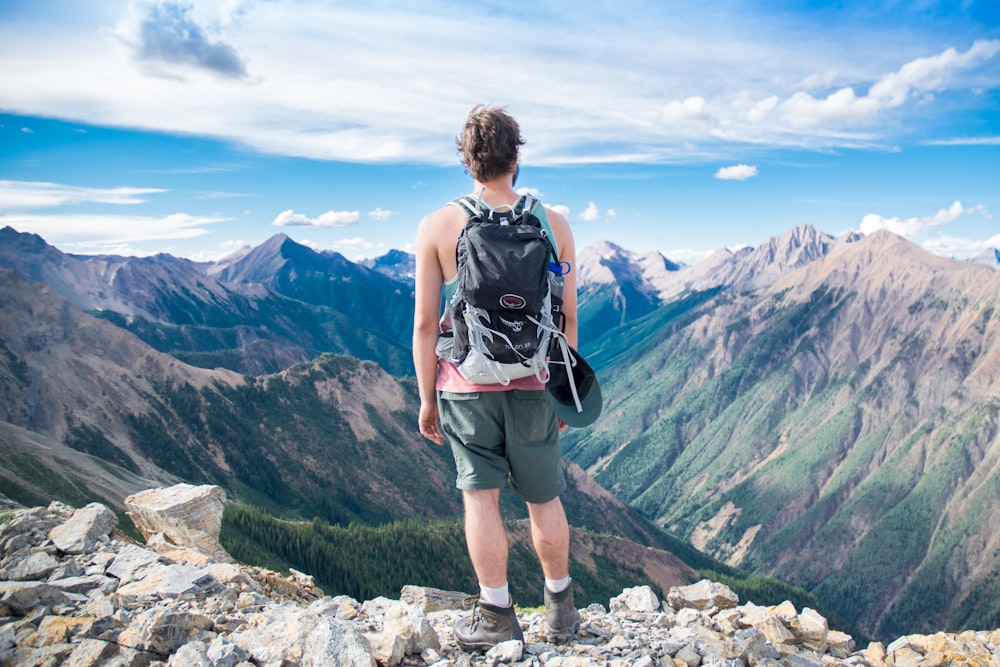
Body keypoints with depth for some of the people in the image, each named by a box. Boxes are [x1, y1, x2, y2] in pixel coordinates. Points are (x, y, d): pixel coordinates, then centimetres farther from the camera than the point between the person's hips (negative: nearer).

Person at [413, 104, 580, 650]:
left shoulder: (437, 227, -5)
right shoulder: (553, 224, -1)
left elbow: (425, 323, -6)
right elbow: (567, 315, 1)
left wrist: (426, 397, 3)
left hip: (466, 382, -2)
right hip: (533, 383, 2)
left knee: (480, 495, 7)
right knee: (544, 497, 15)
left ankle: (496, 615, 15)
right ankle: (560, 610, 30)